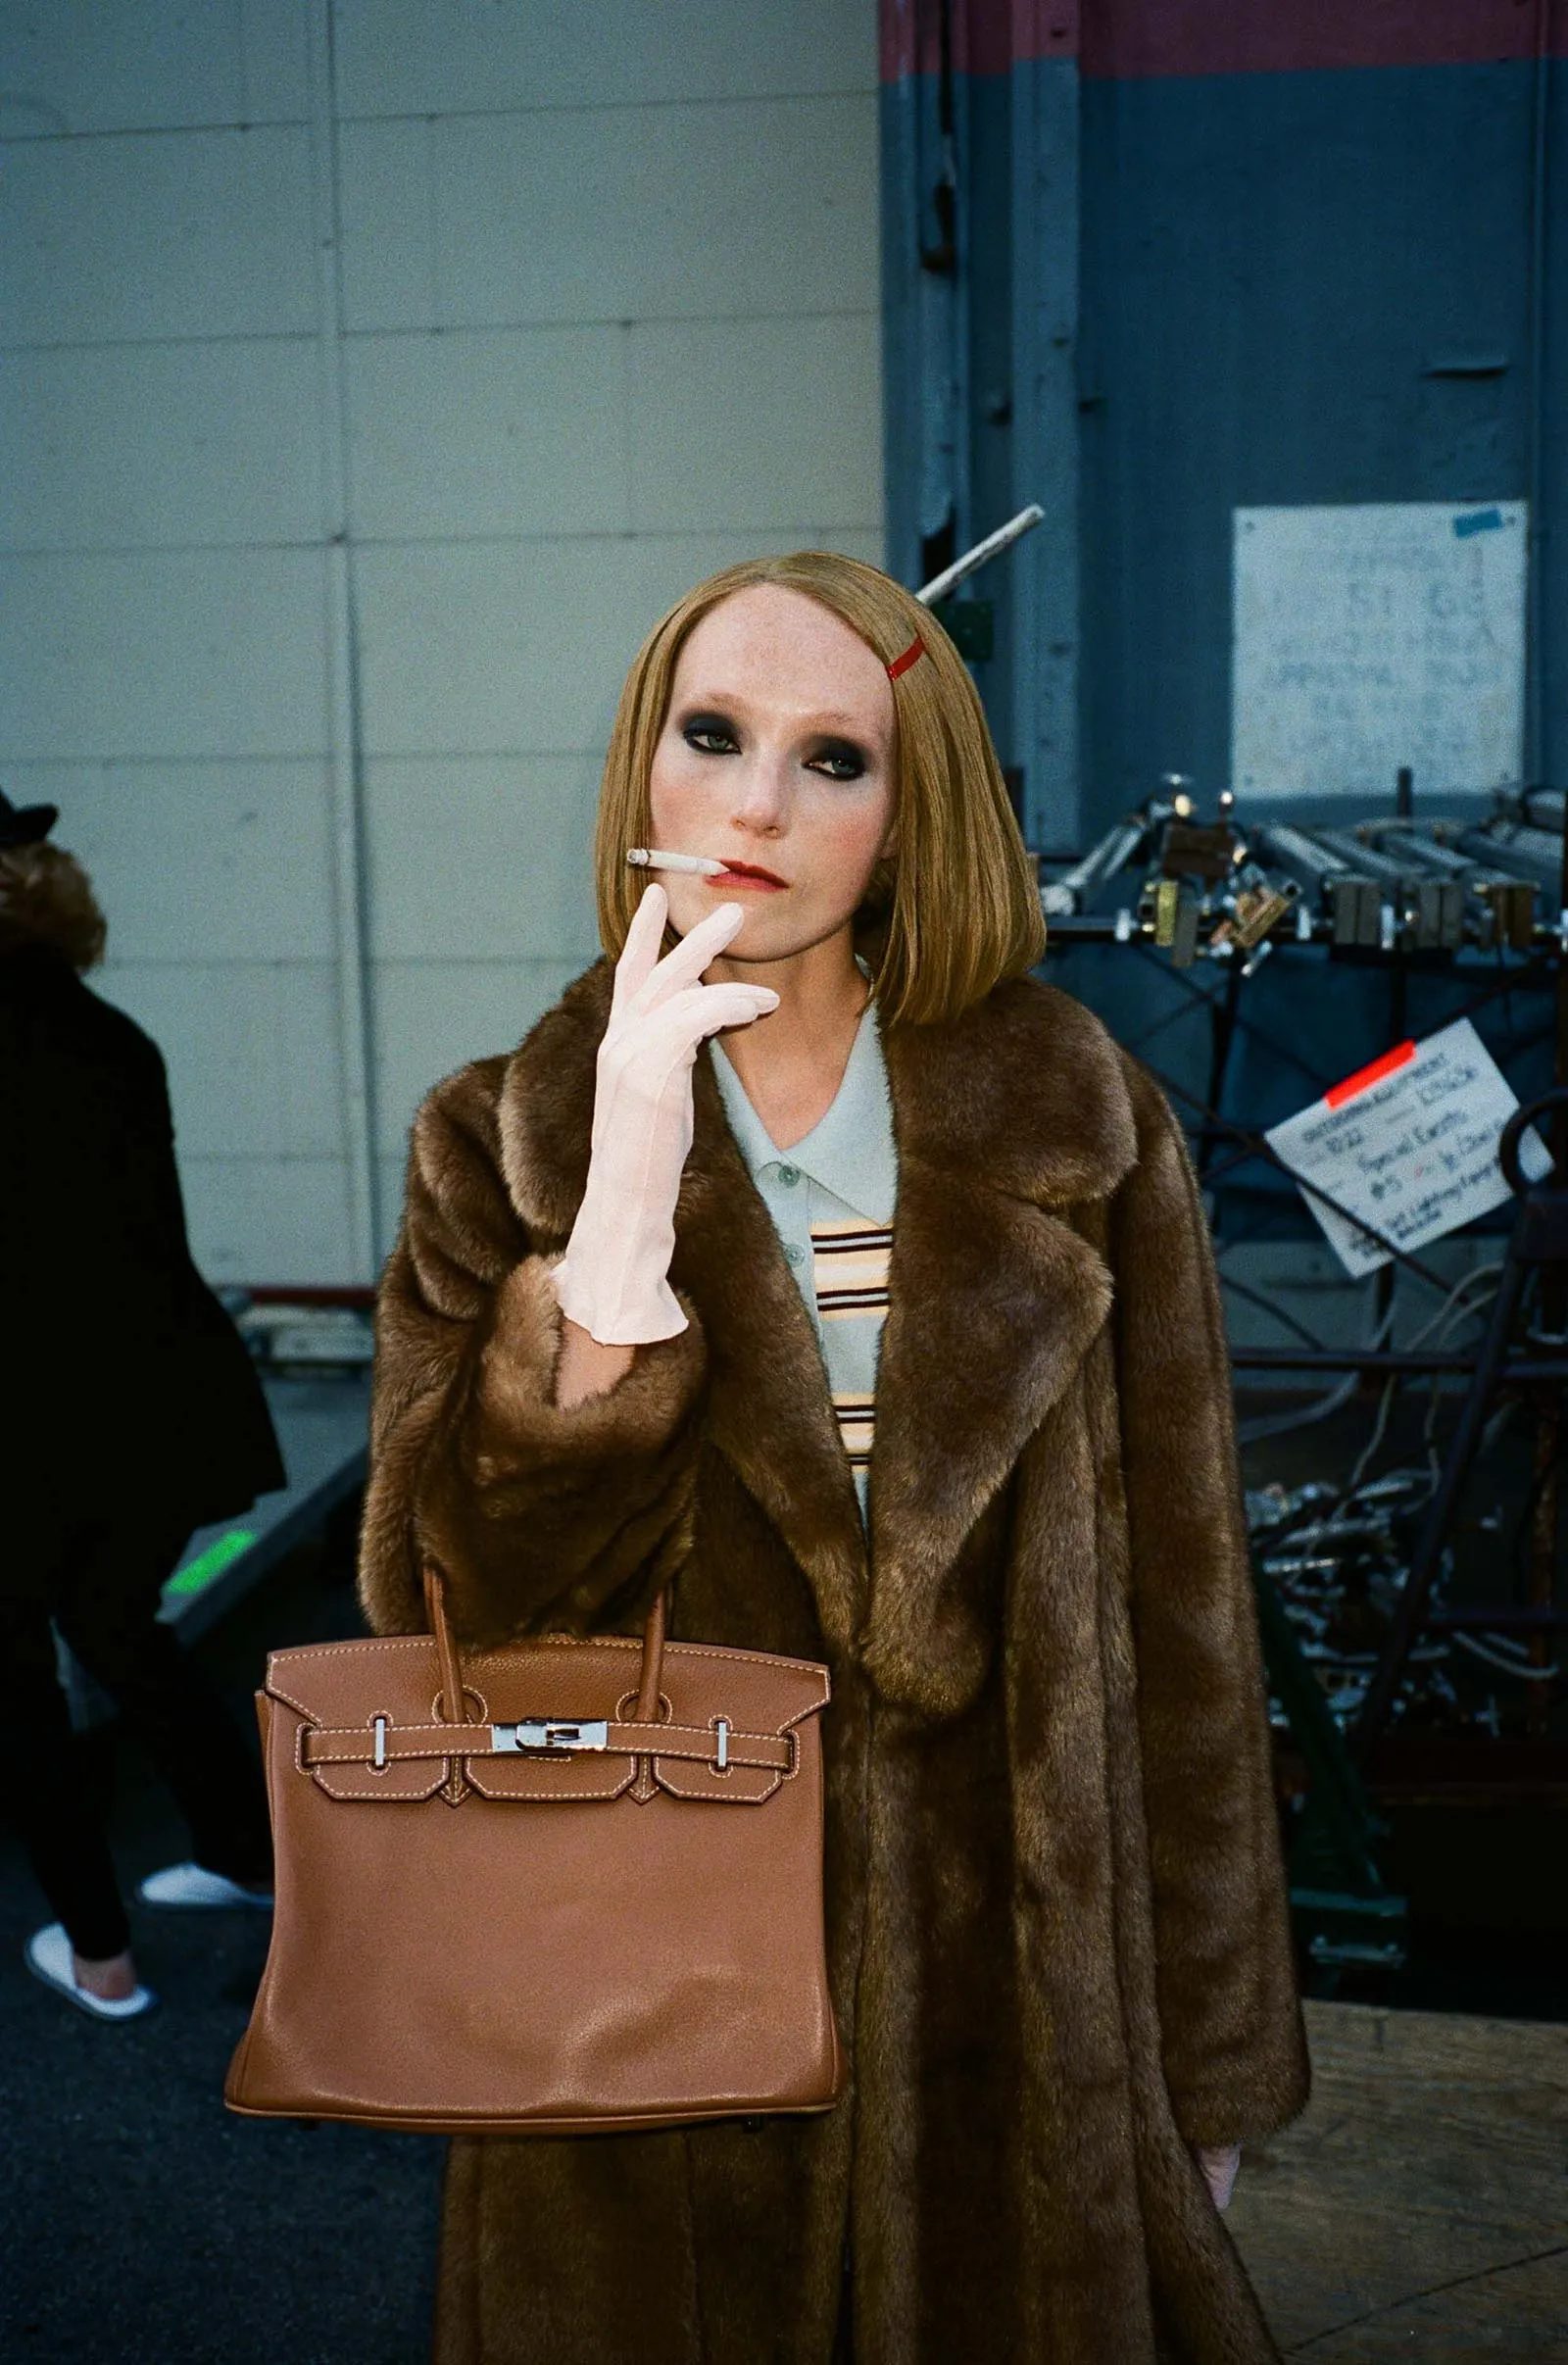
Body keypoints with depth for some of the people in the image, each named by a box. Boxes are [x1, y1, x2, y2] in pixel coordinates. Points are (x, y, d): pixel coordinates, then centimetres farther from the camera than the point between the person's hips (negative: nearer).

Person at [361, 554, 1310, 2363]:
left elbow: (1178, 1620, -2)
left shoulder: (1077, 1133, -6)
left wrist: (1208, 2062, 2)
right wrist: (623, 1207, -25)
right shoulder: (503, 1149, -4)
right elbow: (446, 1610, -15)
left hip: (1017, 2008, 0)